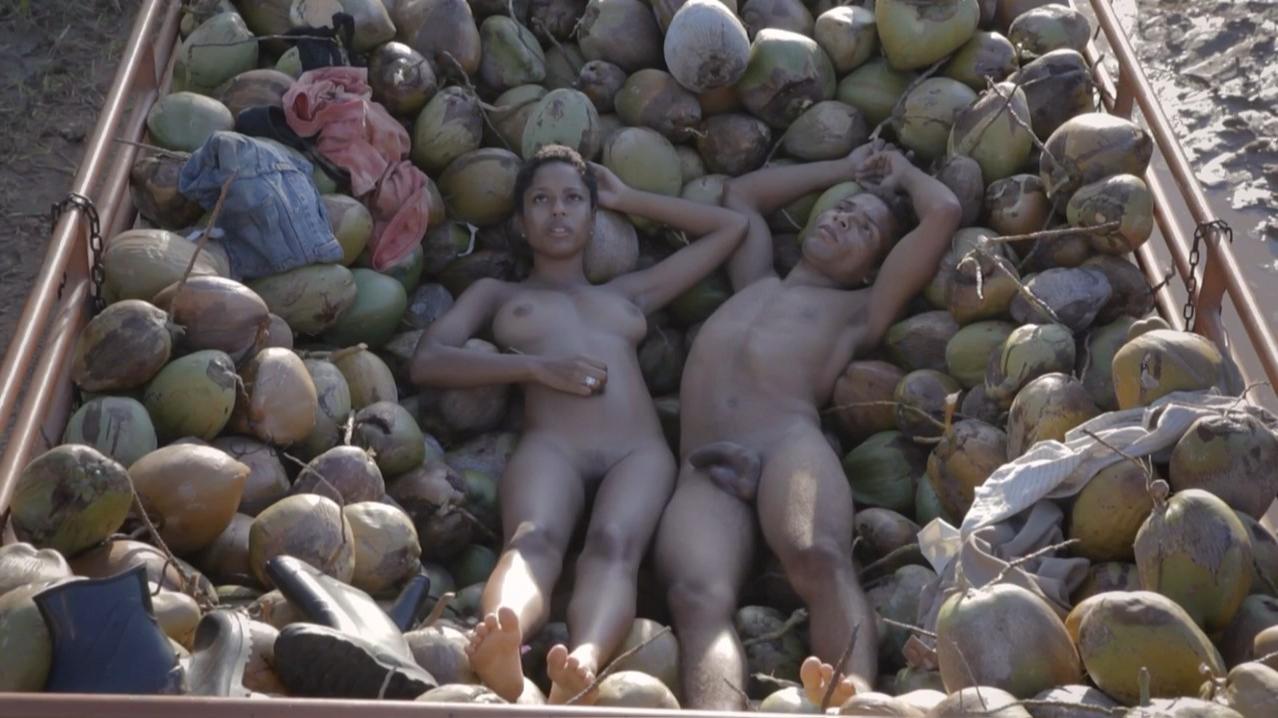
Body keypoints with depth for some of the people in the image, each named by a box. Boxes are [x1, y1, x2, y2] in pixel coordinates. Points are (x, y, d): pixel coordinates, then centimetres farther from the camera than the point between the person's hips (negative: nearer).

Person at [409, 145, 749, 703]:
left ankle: (583, 666, -63)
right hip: (550, 446, -1)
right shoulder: (497, 293, 32)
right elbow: (426, 361, 13)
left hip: (639, 449, 1)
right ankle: (503, 653, -66)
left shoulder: (630, 292, 37)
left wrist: (626, 198, 44)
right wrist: (537, 367, -1)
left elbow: (732, 226, 44)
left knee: (613, 544, -35)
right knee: (534, 539, -37)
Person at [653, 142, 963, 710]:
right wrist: (845, 168, 55)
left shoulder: (861, 310, 28)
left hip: (790, 445, -1)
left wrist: (901, 172, 44)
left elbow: (943, 211, 23)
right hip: (704, 472, 2)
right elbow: (740, 194, 54)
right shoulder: (755, 285, 40)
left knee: (820, 560, -38)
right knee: (697, 598, -32)